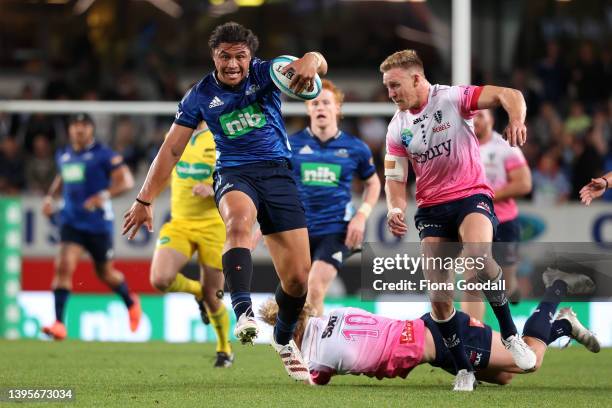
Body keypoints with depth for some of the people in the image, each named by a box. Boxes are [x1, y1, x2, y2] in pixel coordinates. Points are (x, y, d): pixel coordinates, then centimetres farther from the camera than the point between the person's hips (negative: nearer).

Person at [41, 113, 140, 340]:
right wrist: (50, 197, 13)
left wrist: (104, 196, -28)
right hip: (71, 221, 4)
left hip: (98, 223, -4)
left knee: (105, 273, 11)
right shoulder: (63, 156, 10)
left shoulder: (103, 155, -8)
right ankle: (58, 323, -20)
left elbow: (126, 181, -13)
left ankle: (131, 303, 43)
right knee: (64, 266, -16)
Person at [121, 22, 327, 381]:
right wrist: (145, 200, 5)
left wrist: (311, 61, -48)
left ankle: (284, 339, 30)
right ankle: (244, 313, -56)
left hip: (278, 172, 1)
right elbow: (172, 149, 8)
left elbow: (317, 63, -21)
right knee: (239, 220, -40)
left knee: (298, 278, -2)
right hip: (234, 173, -1)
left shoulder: (265, 74, -3)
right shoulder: (201, 95, 1)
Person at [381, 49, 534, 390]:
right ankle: (464, 371, 8)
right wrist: (395, 209, -13)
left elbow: (508, 95, -18)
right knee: (438, 296, -7)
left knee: (477, 254, -35)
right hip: (431, 208, 5)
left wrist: (516, 118, -41)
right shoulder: (397, 128, 7)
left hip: (471, 195, -5)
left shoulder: (452, 99, -7)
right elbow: (395, 179, 10)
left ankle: (510, 334, -17)